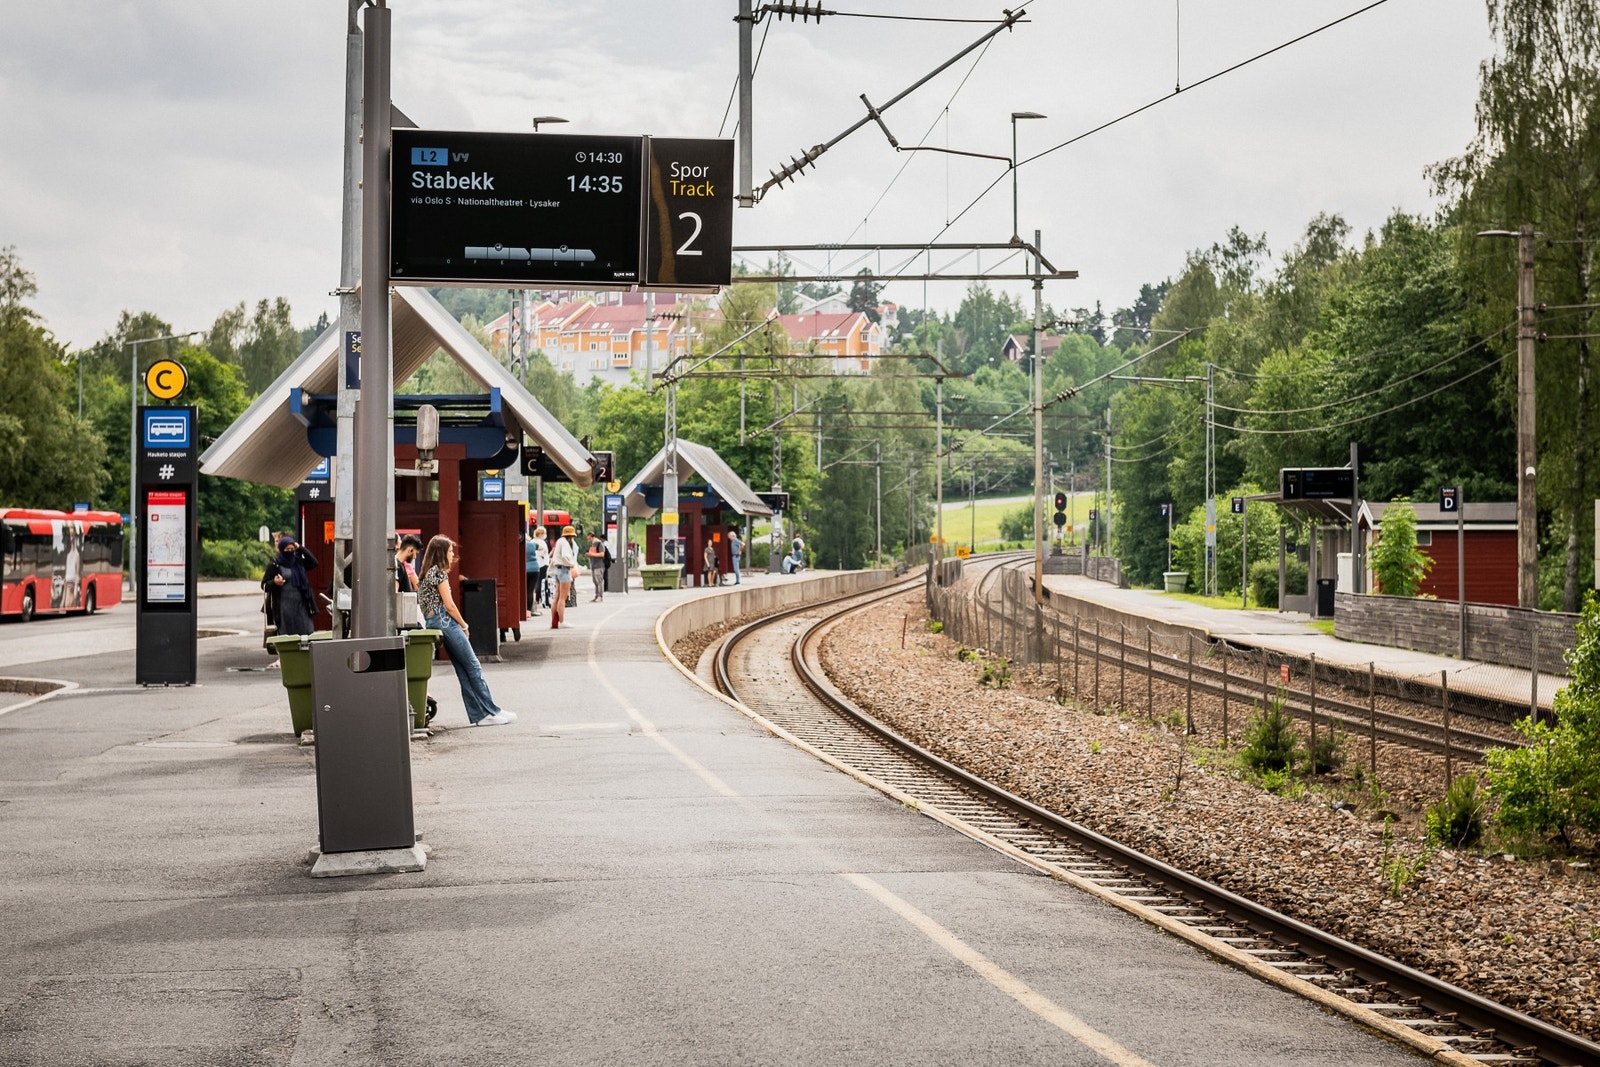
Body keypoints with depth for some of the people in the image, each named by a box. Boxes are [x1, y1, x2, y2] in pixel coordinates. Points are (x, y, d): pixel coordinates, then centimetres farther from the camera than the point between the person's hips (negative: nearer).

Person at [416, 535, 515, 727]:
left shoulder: (427, 573, 17)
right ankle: (491, 712, -4)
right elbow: (449, 605, -14)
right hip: (445, 621, -9)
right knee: (474, 668, -5)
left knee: (463, 671, 8)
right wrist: (464, 625, -1)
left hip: (432, 622, 9)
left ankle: (478, 715, 5)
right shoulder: (440, 572, -11)